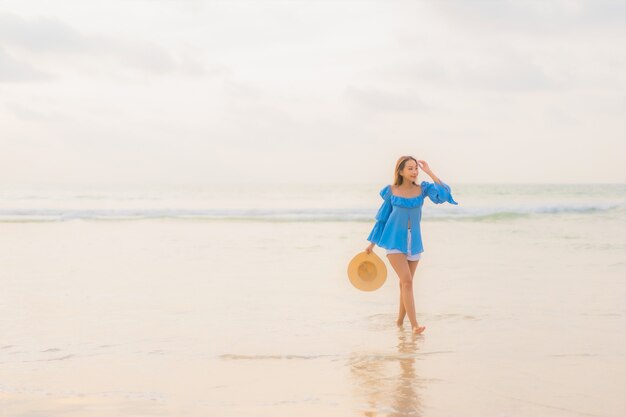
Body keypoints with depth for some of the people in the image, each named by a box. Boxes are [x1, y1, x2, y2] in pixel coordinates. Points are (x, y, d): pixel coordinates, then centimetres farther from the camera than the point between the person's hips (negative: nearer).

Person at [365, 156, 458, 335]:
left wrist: (429, 172, -13)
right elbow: (382, 218, 7)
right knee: (407, 280, -15)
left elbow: (444, 194, -16)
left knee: (405, 283, 12)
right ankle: (414, 325, -20)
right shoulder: (391, 191, -3)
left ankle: (400, 320, 27)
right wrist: (372, 244, 10)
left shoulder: (422, 189, 1)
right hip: (394, 240, -3)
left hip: (414, 241, 3)